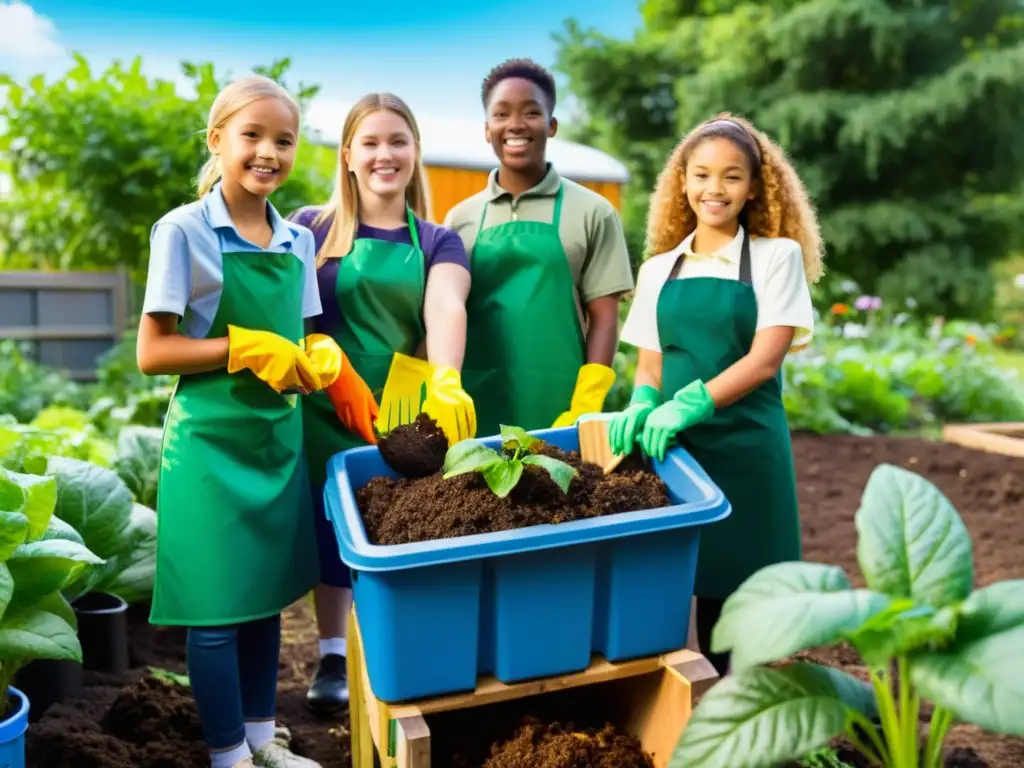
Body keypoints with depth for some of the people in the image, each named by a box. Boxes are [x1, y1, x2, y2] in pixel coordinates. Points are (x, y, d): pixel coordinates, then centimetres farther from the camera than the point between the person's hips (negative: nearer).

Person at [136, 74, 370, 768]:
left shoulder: (297, 240, 7)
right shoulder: (183, 231, -9)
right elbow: (152, 352, -12)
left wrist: (317, 361, -11)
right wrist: (249, 347, -19)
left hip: (280, 437, 6)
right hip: (212, 442, -6)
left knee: (268, 594, 15)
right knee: (218, 605, 3)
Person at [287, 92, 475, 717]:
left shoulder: (437, 243, 4)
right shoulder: (312, 228, 3)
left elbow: (445, 310, -15)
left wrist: (446, 383, -33)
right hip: (328, 410, 0)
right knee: (332, 534, 10)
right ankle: (333, 656, 30)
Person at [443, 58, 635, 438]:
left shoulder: (593, 213, 3)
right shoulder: (460, 218, 9)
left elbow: (603, 318, 0)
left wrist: (583, 413, -9)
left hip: (558, 410, -2)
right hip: (475, 410, 2)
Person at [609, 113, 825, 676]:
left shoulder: (776, 255, 0)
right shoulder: (658, 269, 10)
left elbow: (765, 359, -10)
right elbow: (648, 363, 11)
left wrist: (690, 404, -22)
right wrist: (641, 406, -11)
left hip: (744, 447, -3)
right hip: (673, 446, 3)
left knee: (729, 595, 2)